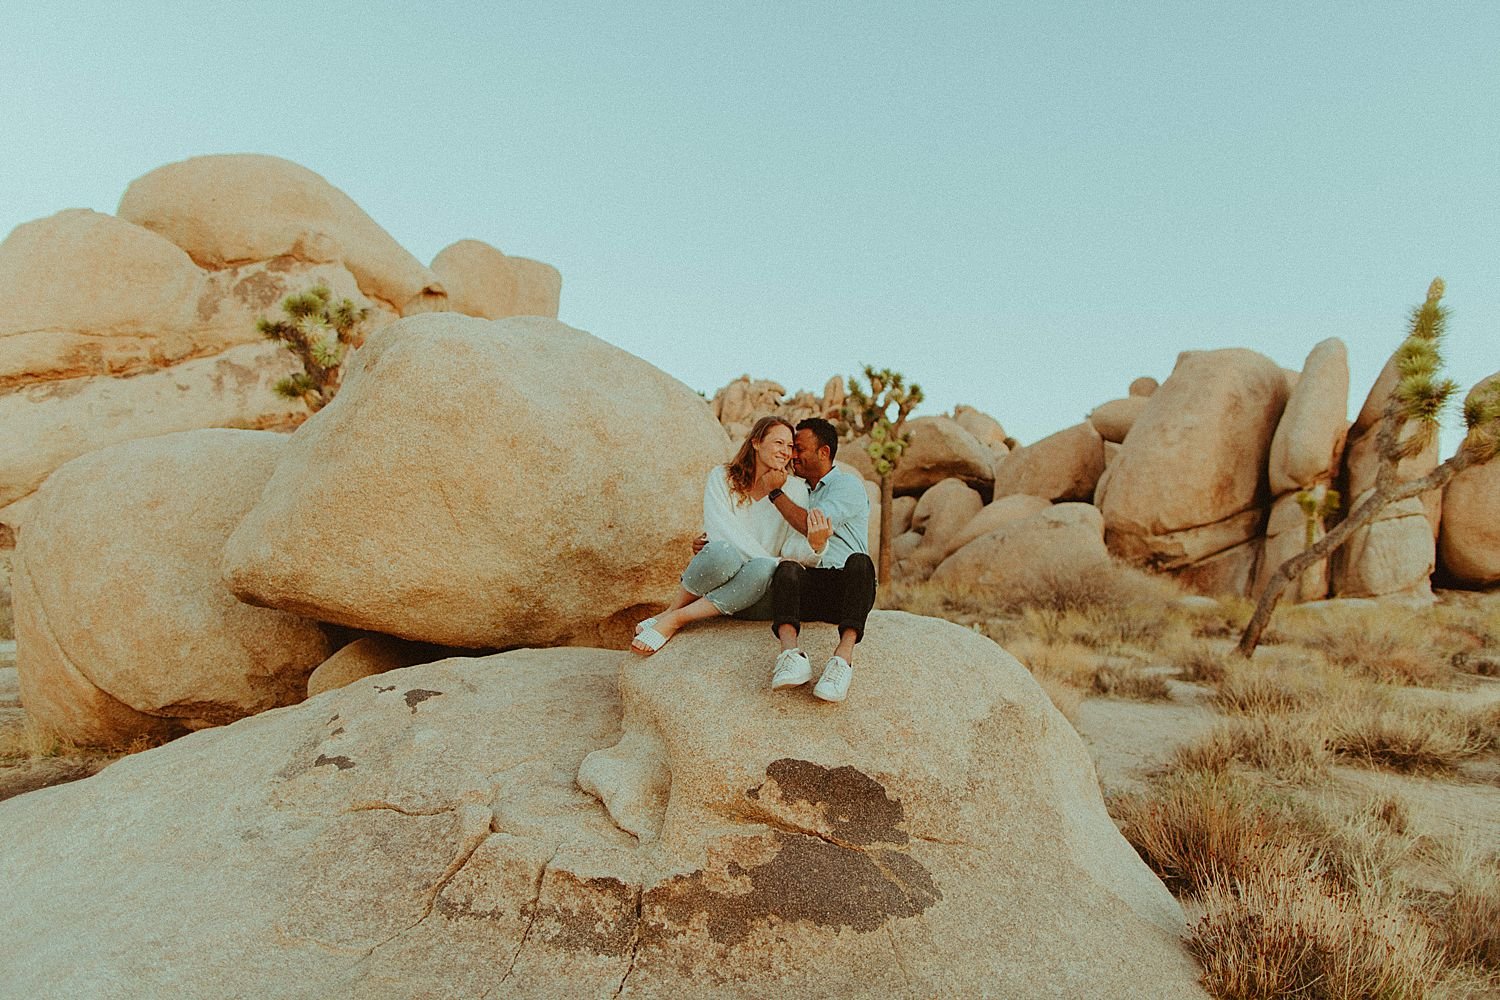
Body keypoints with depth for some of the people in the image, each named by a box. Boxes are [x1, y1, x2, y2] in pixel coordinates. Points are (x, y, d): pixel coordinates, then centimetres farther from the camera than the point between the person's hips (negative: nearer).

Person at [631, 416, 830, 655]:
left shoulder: (796, 489, 3)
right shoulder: (721, 477, -1)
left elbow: (793, 548, -6)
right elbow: (722, 530, -14)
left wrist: (813, 545, -30)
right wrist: (771, 560, -24)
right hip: (716, 568, -1)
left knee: (765, 570, -36)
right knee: (723, 551, -37)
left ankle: (674, 620, -25)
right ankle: (674, 608, -12)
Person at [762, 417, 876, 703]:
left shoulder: (849, 485, 8)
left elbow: (813, 525, -9)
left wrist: (775, 492, 3)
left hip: (847, 586, -3)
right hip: (809, 587, 3)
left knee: (859, 562, -37)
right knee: (787, 569, -31)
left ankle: (844, 657, -50)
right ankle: (791, 654, -51)